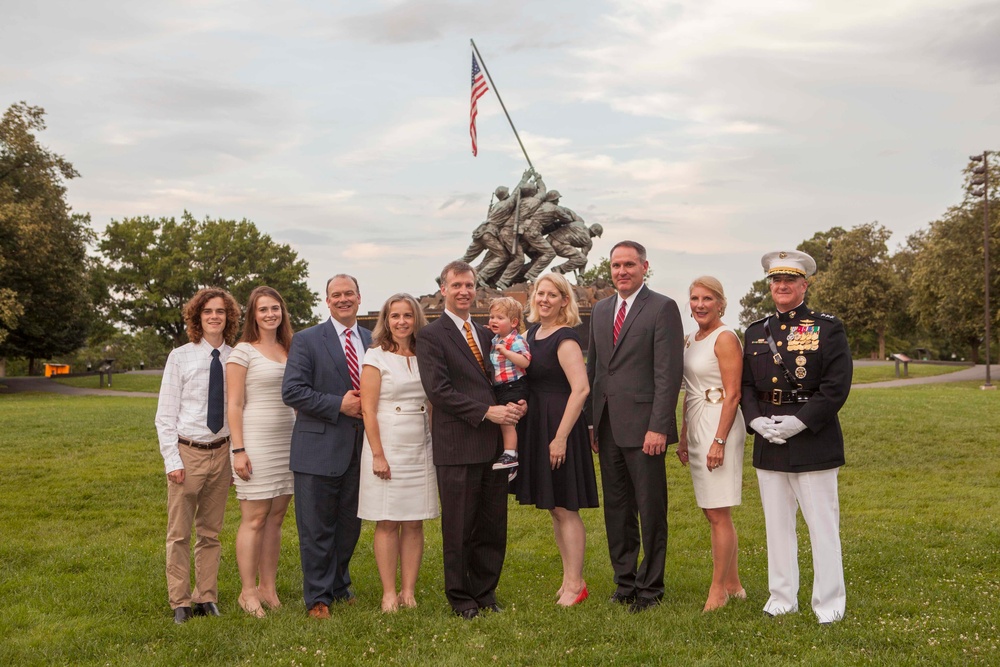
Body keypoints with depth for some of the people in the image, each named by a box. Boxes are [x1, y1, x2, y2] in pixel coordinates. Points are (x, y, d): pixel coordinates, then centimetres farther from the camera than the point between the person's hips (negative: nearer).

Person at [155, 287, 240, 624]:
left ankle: (207, 598, 23)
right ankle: (180, 602, 17)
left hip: (221, 453, 2)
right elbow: (165, 415, -3)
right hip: (187, 452, -2)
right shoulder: (180, 357, -4)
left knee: (211, 532, 12)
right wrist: (173, 461, -9)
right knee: (179, 533, 5)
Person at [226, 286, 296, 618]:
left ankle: (268, 587, 18)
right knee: (254, 519, -2)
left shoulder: (289, 350, 13)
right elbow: (234, 405, -8)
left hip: (287, 441, 6)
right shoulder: (243, 352, -5)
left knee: (276, 517, 9)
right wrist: (238, 450, -14)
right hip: (256, 442, -6)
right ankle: (248, 591, 8)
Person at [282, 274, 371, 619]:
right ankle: (318, 598, 16)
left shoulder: (373, 340, 10)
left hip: (359, 448, 5)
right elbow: (292, 391, -11)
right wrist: (339, 405, -16)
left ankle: (339, 585, 34)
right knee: (317, 529, 3)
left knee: (350, 525, 15)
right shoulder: (306, 340, -4)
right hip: (319, 449, -4)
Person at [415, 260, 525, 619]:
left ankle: (485, 592, 25)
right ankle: (461, 598, 17)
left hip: (494, 443, 6)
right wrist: (486, 411, -18)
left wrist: (514, 404, 0)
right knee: (459, 528, 3)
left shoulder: (486, 334, 17)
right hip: (458, 445, -6)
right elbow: (438, 389, -14)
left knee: (493, 526, 11)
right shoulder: (430, 335, -4)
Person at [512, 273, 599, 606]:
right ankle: (569, 578, 25)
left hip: (559, 426, -9)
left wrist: (561, 436, -25)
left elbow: (581, 388, -23)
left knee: (564, 508, -1)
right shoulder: (533, 332, 11)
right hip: (536, 426, 9)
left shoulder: (565, 339, -15)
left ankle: (575, 584, 10)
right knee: (554, 508, 15)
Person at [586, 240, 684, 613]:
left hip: (642, 426, -6)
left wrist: (658, 427, -17)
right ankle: (625, 581, 25)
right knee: (616, 509, 13)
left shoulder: (662, 308, -6)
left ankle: (650, 587, 16)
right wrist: (591, 422, 11)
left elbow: (668, 372, -11)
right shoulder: (601, 310, 15)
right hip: (607, 426, 6)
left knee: (651, 510, 3)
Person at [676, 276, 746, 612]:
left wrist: (719, 441, -20)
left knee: (718, 514, -3)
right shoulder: (690, 340, 14)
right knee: (714, 513, 13)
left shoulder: (726, 338, -11)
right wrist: (683, 437, 15)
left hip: (720, 426, -9)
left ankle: (719, 589, 7)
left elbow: (732, 394, -15)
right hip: (696, 428, 9)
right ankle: (733, 584, 24)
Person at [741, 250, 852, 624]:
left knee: (822, 523, 1)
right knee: (776, 523, 11)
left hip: (813, 441, -5)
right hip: (769, 444, 5)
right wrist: (756, 420, -5)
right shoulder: (756, 333, 12)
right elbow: (746, 384, 12)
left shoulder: (828, 328, -2)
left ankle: (829, 603, 12)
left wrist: (800, 421, -17)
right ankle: (782, 597, 22)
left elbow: (837, 386, -9)